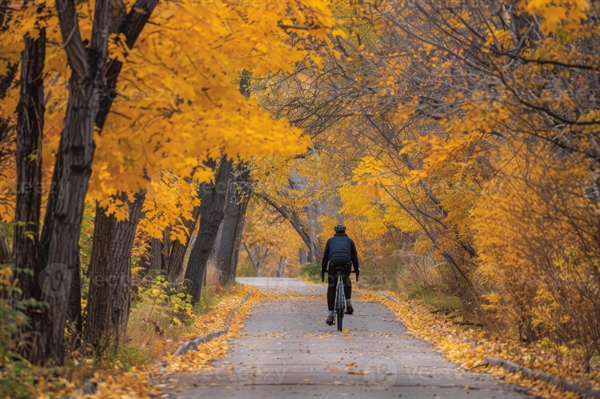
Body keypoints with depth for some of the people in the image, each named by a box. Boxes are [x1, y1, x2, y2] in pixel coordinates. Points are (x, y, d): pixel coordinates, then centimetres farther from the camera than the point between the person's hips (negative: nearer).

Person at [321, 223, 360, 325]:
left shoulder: (330, 240, 29)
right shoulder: (349, 240, 29)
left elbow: (325, 256, 26)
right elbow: (354, 256, 27)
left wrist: (323, 270, 29)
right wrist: (357, 270, 33)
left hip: (333, 262, -1)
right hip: (346, 262, 1)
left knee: (331, 287, 5)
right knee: (346, 281, 28)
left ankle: (330, 314, 0)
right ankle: (348, 303, 8)